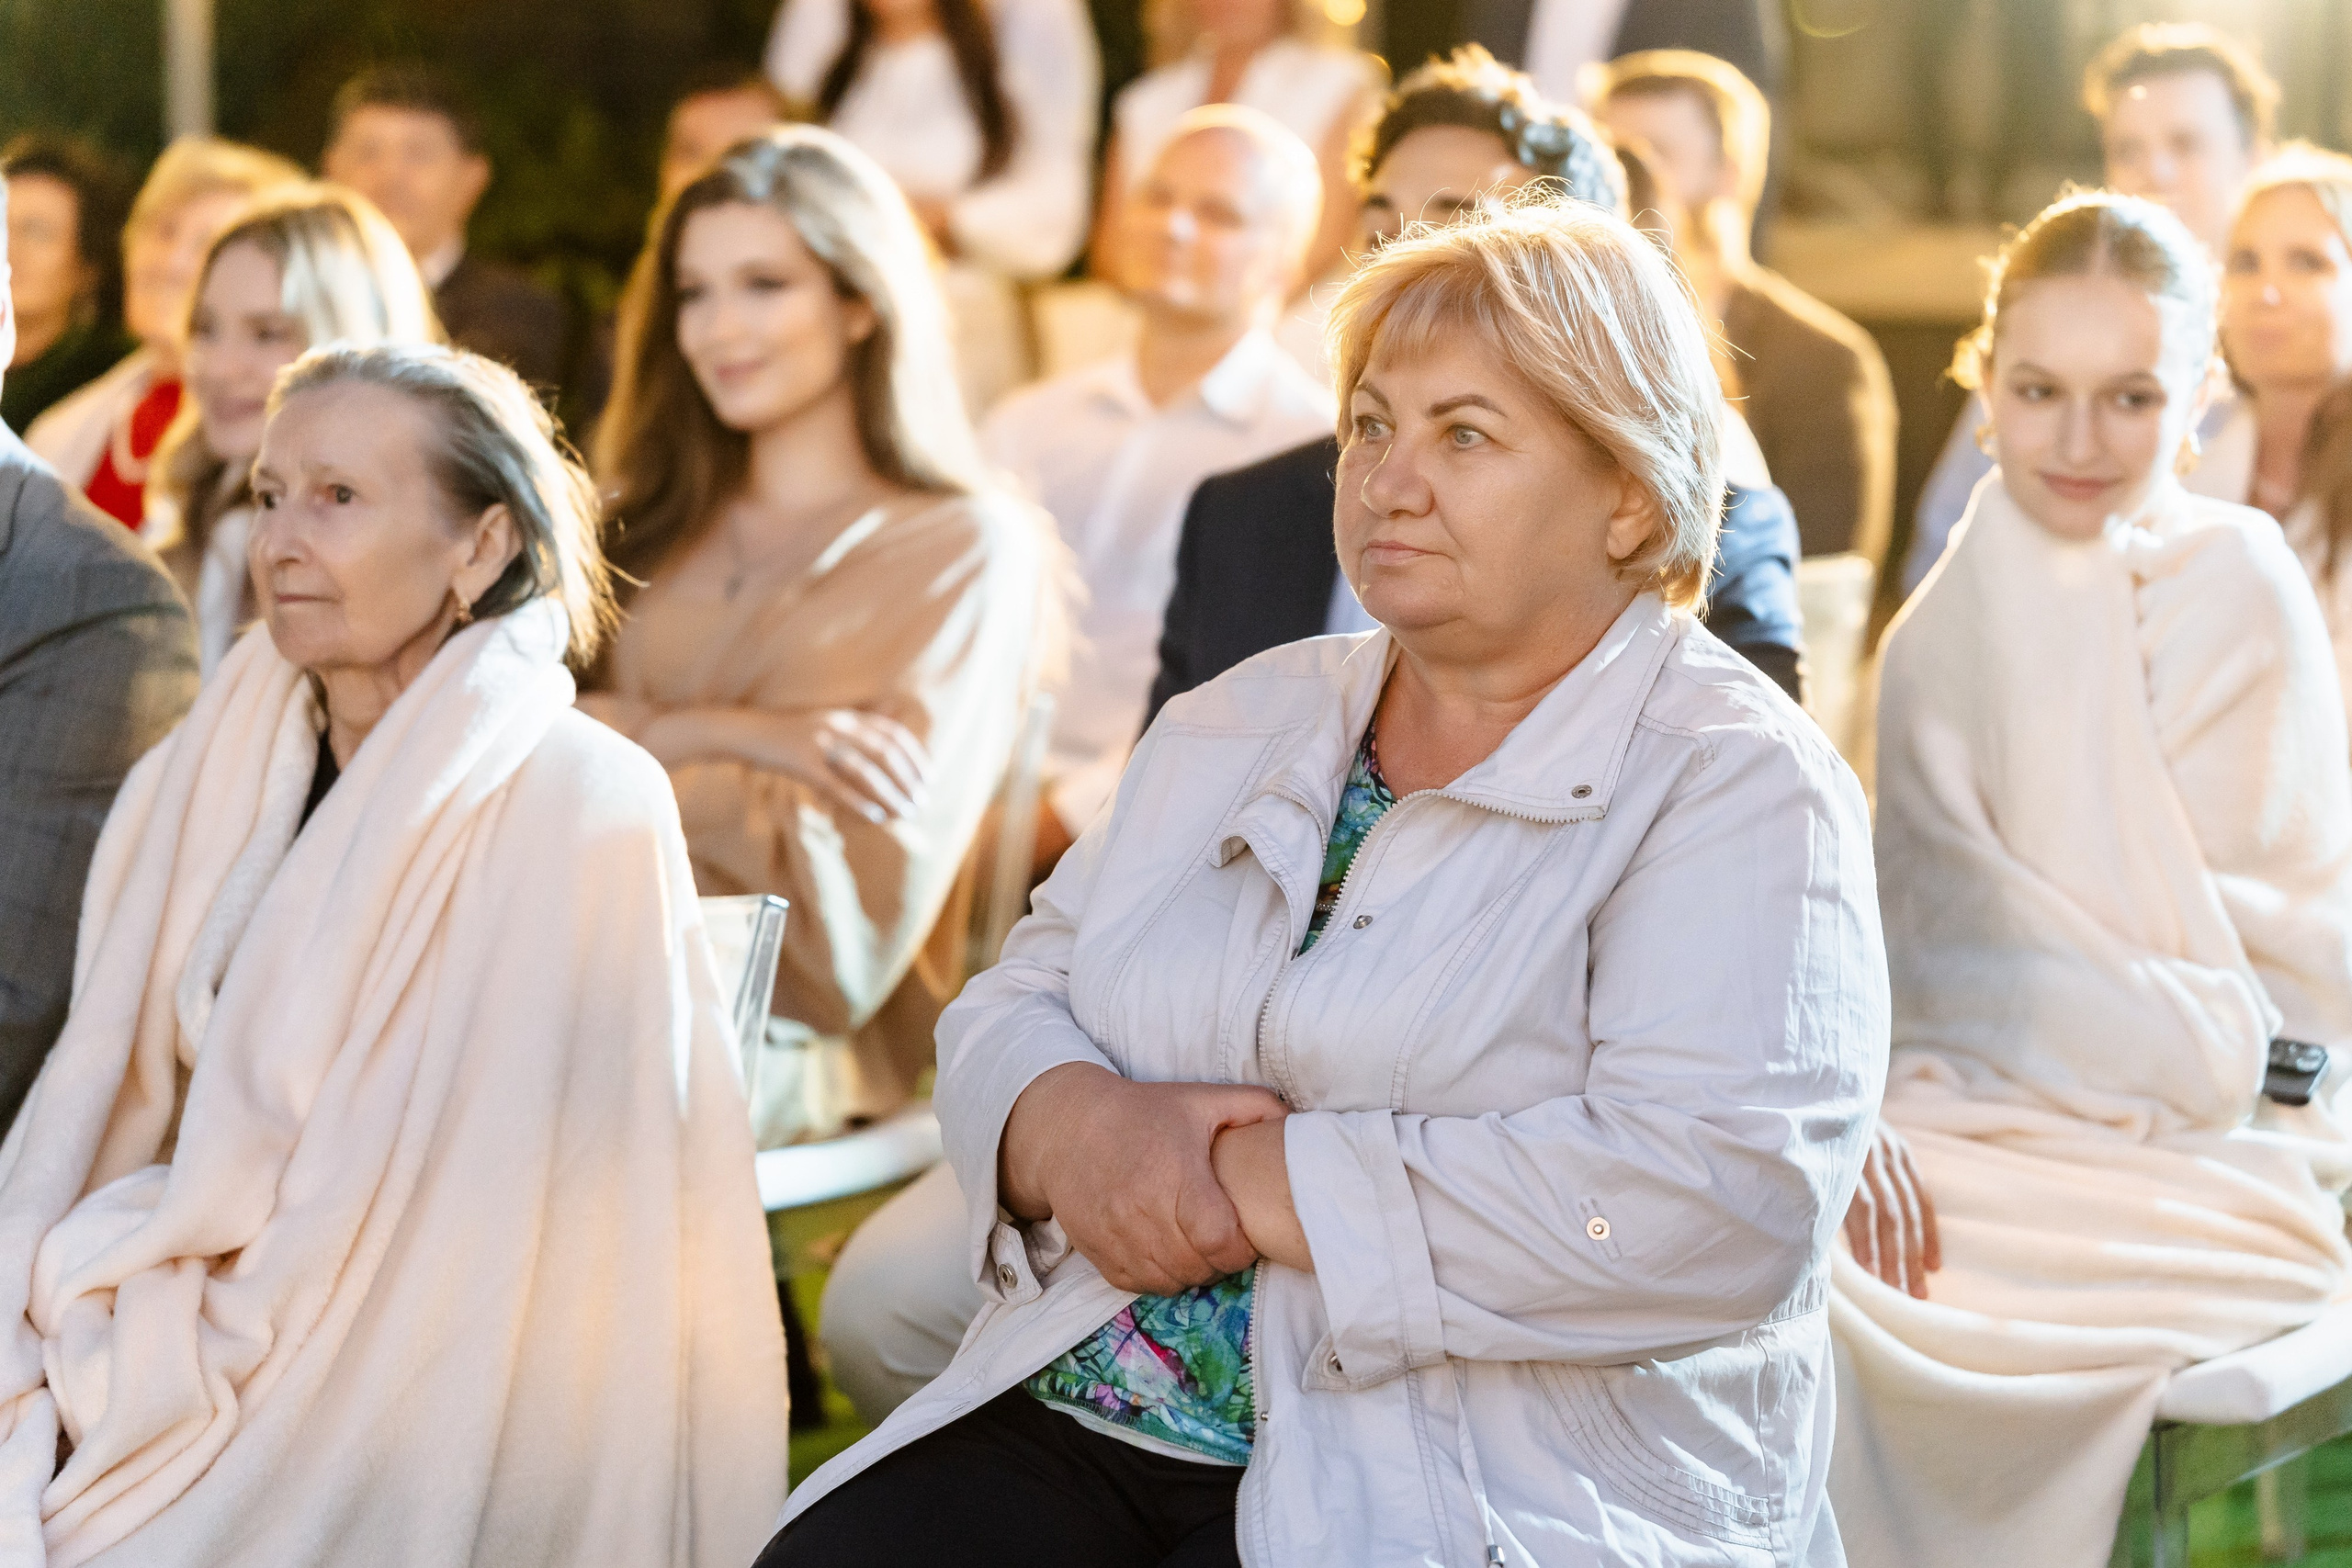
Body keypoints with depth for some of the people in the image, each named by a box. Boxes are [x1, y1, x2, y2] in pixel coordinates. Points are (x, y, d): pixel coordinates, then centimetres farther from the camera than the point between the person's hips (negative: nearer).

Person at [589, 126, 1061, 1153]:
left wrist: (634, 743, 3)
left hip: (783, 1041, -5)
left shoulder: (968, 552, 3)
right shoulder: (659, 528, 22)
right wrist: (716, 736, -9)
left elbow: (855, 902, -6)